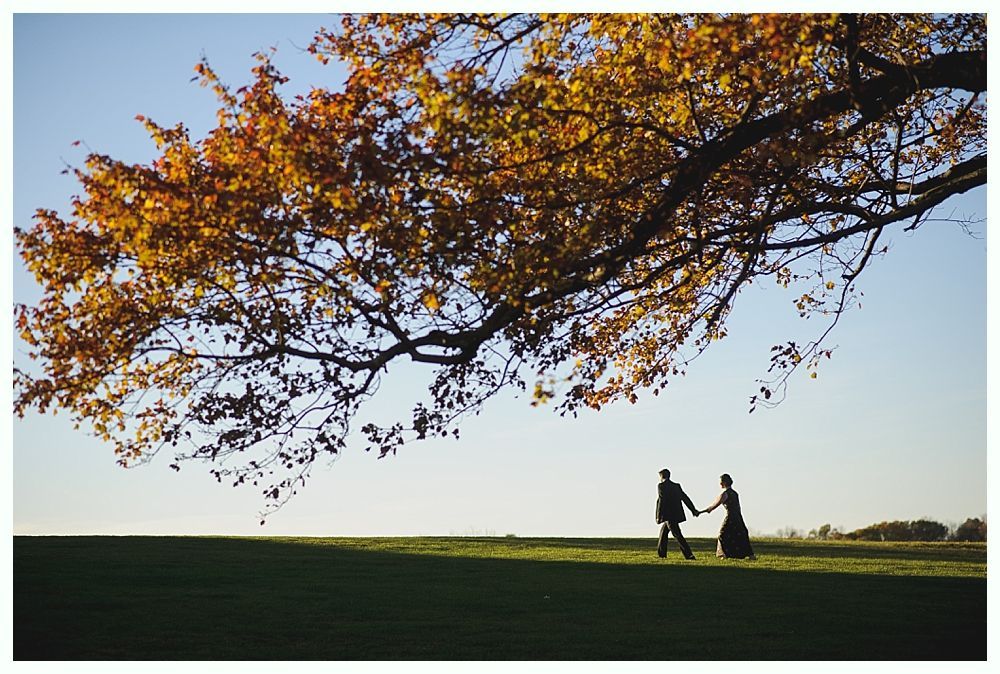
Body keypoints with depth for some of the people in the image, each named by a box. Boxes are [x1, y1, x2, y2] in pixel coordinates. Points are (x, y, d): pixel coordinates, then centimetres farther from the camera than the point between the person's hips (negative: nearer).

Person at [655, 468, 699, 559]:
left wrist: (658, 516, -16)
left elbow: (661, 500, -16)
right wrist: (693, 510, 13)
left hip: (669, 515, -8)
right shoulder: (676, 486, 14)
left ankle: (689, 555, -17)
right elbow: (685, 498, 12)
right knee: (663, 531, 22)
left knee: (677, 535, -10)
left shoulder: (661, 486, -7)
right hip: (677, 514, 8)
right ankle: (661, 553, 26)